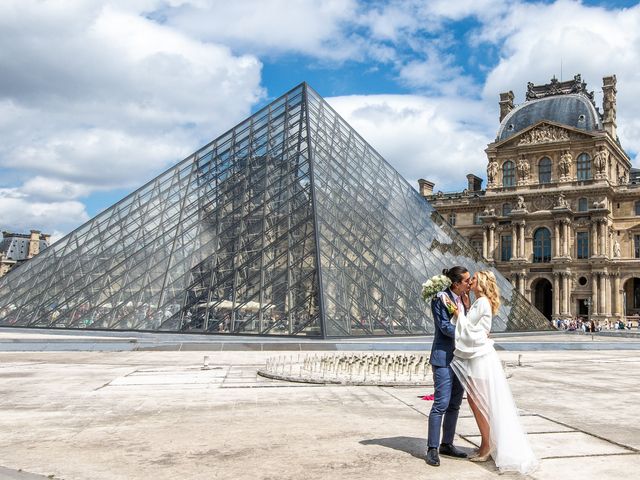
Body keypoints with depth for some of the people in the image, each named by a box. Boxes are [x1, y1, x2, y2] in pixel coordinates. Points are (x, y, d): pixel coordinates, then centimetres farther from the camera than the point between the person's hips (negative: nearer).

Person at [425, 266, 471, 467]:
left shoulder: (464, 299, 10)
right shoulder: (440, 298, -11)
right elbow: (445, 327, -16)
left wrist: (467, 306, -2)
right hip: (444, 357, -7)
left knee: (455, 404, 11)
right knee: (441, 403, -9)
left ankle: (447, 444, 21)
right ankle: (432, 448, -1)